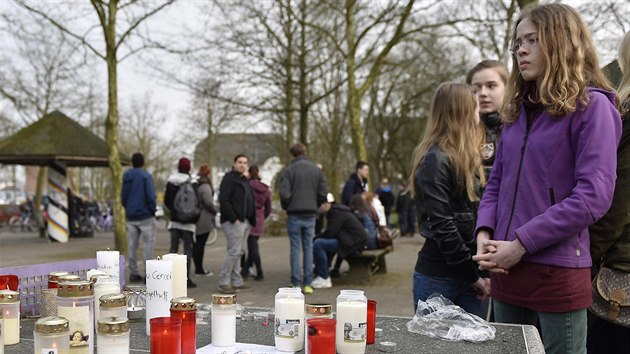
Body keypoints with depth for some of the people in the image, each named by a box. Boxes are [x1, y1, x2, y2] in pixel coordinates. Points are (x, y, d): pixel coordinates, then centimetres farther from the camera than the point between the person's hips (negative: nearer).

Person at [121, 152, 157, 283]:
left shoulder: (126, 177, 10)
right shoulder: (146, 176, -9)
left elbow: (123, 197, 13)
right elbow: (151, 196, -15)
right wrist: (153, 210, -2)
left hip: (131, 217, 6)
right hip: (145, 216, -6)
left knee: (132, 245, 9)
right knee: (148, 244, -2)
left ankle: (133, 273, 12)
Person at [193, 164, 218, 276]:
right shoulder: (205, 186, -15)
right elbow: (208, 203, -19)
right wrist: (215, 210, -2)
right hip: (203, 219, -8)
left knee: (196, 244, 12)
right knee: (200, 244, -2)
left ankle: (198, 267, 18)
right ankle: (199, 269, 3)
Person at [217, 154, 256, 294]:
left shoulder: (244, 180, 22)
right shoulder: (229, 178, -6)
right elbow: (223, 200, -16)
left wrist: (252, 220, 14)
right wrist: (233, 218, -20)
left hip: (245, 221, 9)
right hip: (234, 222, -9)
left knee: (237, 252, 12)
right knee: (234, 251, -11)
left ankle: (237, 282, 16)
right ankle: (223, 282, -5)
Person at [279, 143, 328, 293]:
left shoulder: (288, 170, -5)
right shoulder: (317, 170, 6)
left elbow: (284, 194, -13)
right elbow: (323, 194, 2)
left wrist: (286, 207, 6)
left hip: (294, 215, -2)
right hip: (311, 215, 3)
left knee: (295, 248, 3)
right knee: (308, 248, 8)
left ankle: (296, 283, 4)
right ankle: (307, 283, 8)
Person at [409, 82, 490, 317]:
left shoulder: (463, 160, 15)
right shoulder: (435, 160, -11)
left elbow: (471, 219, 10)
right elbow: (442, 226, -17)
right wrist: (473, 275, -11)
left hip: (467, 277, 7)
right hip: (437, 277, -7)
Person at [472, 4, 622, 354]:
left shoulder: (591, 106, -7)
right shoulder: (518, 109, 14)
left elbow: (593, 196, -16)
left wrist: (521, 243, -17)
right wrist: (484, 233, -2)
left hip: (558, 272, -6)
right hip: (507, 269, 7)